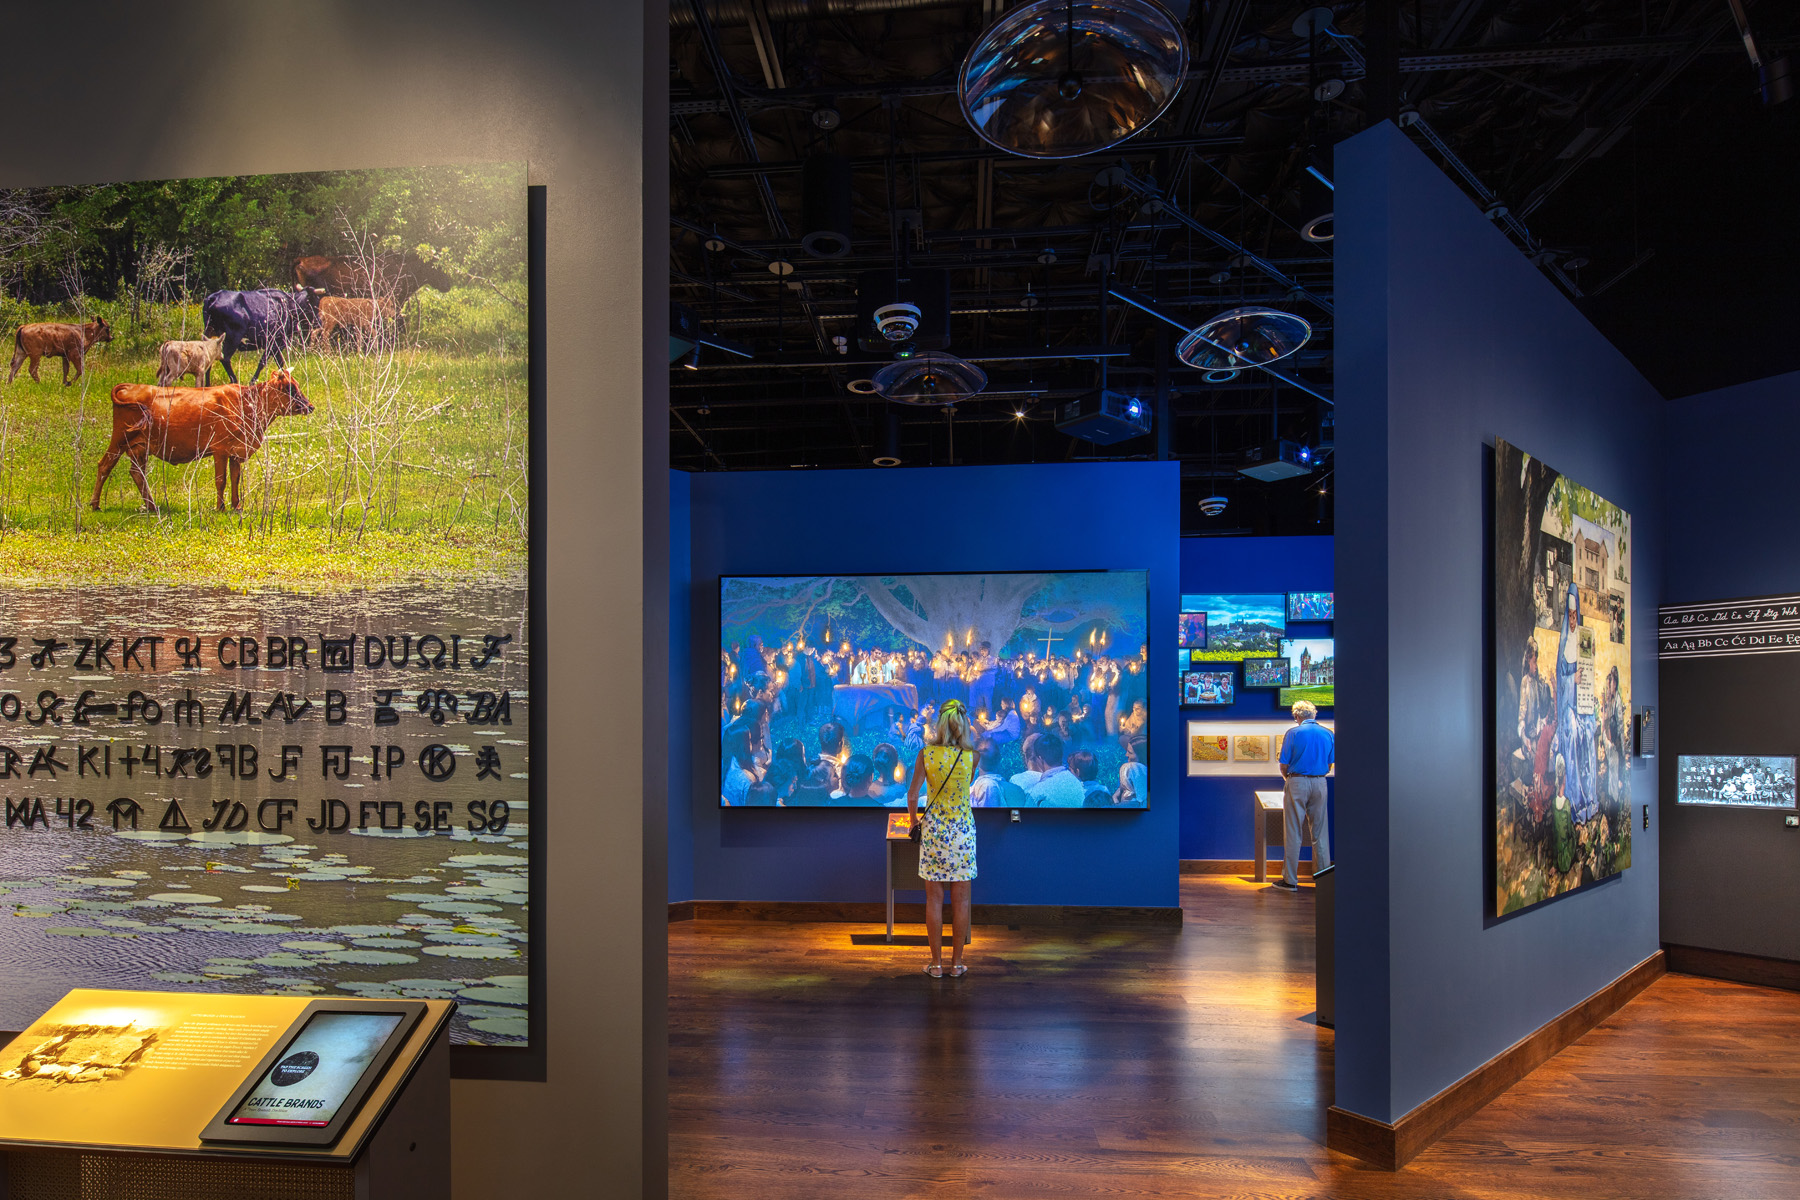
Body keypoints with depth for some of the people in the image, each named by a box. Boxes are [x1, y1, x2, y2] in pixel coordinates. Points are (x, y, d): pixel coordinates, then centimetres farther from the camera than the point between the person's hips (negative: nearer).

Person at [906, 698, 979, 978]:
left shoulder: (926, 754, -6)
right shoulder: (972, 756, -5)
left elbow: (912, 794, -4)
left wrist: (914, 821, 10)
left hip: (933, 829, 0)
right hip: (963, 830, 0)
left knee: (934, 899, 8)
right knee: (960, 900, 9)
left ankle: (936, 963, 13)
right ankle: (957, 962, 15)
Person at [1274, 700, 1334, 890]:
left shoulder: (1294, 733, -6)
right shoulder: (1328, 734, 6)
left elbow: (1284, 765, -4)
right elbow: (1329, 766, 10)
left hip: (1297, 783, -4)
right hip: (1320, 784, 4)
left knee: (1293, 832, 1)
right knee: (1320, 832, 11)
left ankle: (1290, 880, 4)